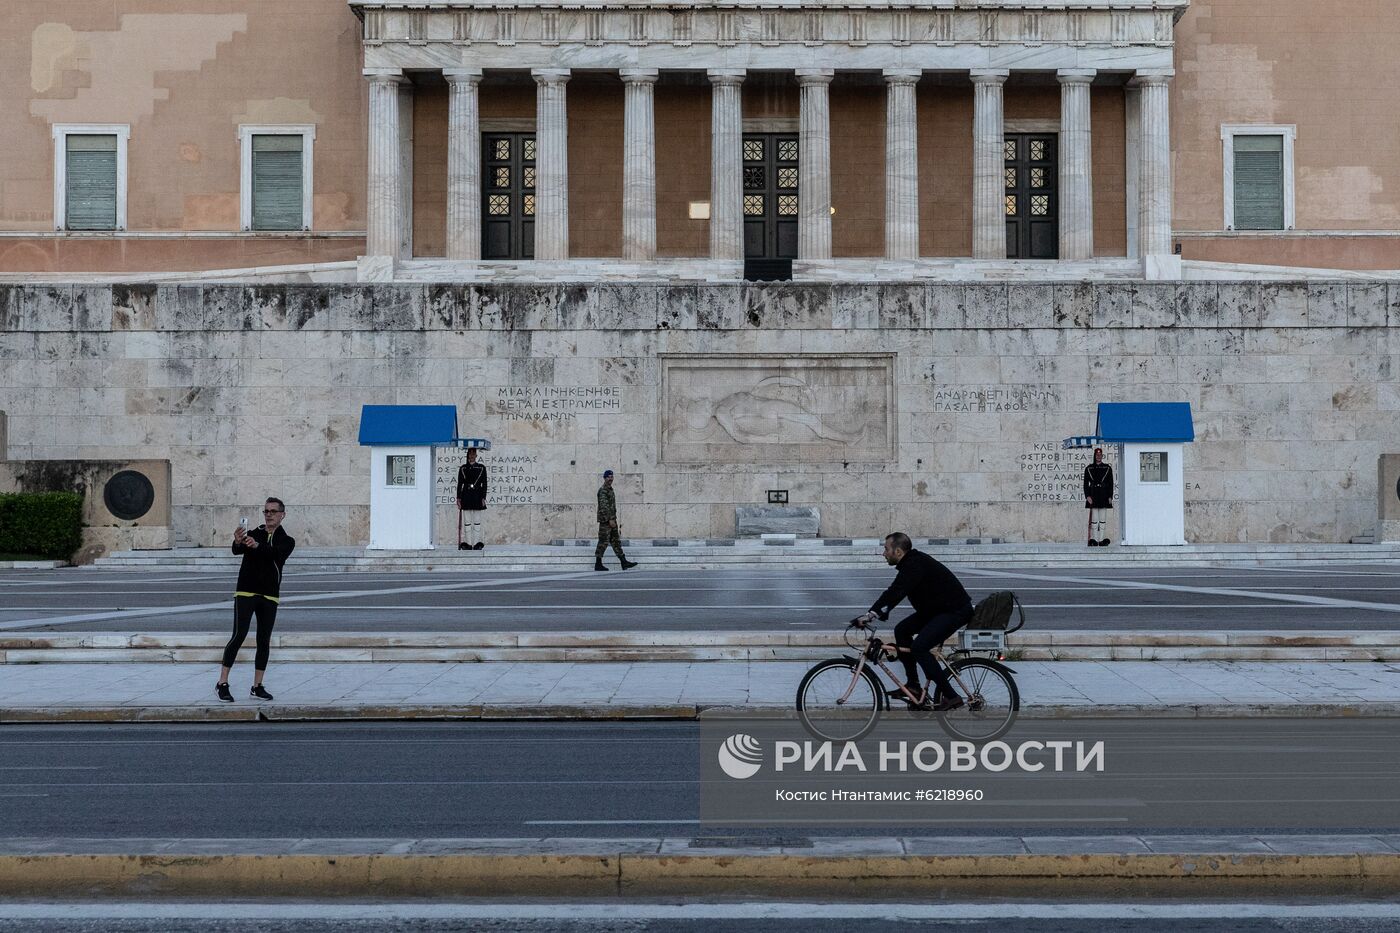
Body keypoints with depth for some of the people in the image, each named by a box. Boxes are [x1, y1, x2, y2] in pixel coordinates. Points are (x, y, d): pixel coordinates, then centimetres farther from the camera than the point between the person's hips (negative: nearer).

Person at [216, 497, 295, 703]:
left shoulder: (286, 541, 6)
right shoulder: (252, 534, 8)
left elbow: (276, 553, -18)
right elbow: (237, 550, -13)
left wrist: (256, 546, -37)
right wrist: (238, 542, -38)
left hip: (269, 596, 2)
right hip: (246, 593, -2)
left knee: (264, 641, 4)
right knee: (239, 636, -10)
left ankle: (257, 687, 13)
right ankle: (222, 683, -6)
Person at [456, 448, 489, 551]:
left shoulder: (481, 468, 4)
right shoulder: (463, 468, 7)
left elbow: (484, 484, 2)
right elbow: (459, 484, 7)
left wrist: (483, 498, -5)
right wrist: (458, 498, 0)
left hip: (477, 496, -1)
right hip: (466, 495, 1)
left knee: (477, 521, 0)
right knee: (468, 520, 3)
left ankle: (477, 543, 3)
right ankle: (468, 543, 5)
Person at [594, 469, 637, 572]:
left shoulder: (610, 489, 17)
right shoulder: (603, 490, -14)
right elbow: (604, 506, -21)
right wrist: (610, 519, -24)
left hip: (611, 519, 10)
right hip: (605, 520, -10)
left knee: (616, 541, 8)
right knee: (603, 541, -6)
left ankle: (624, 563, 7)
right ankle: (598, 564, 0)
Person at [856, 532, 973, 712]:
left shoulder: (915, 565, -22)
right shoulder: (911, 563, 10)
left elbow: (896, 593, -32)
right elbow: (893, 593, 14)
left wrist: (872, 614, -35)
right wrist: (874, 613, 5)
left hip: (955, 610, -11)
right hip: (938, 608, 11)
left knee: (919, 647, -19)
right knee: (902, 630, 9)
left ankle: (950, 696, -13)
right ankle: (913, 685, 13)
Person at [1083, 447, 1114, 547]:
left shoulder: (1108, 468, 8)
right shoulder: (1089, 468, 7)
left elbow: (1111, 483, 7)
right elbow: (1086, 483, 4)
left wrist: (1110, 497, -1)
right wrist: (1087, 496, -7)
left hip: (1104, 495, 1)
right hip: (1093, 495, -1)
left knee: (1102, 519, 1)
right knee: (1094, 518, -5)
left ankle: (1101, 539, 4)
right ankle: (1094, 539, -3)